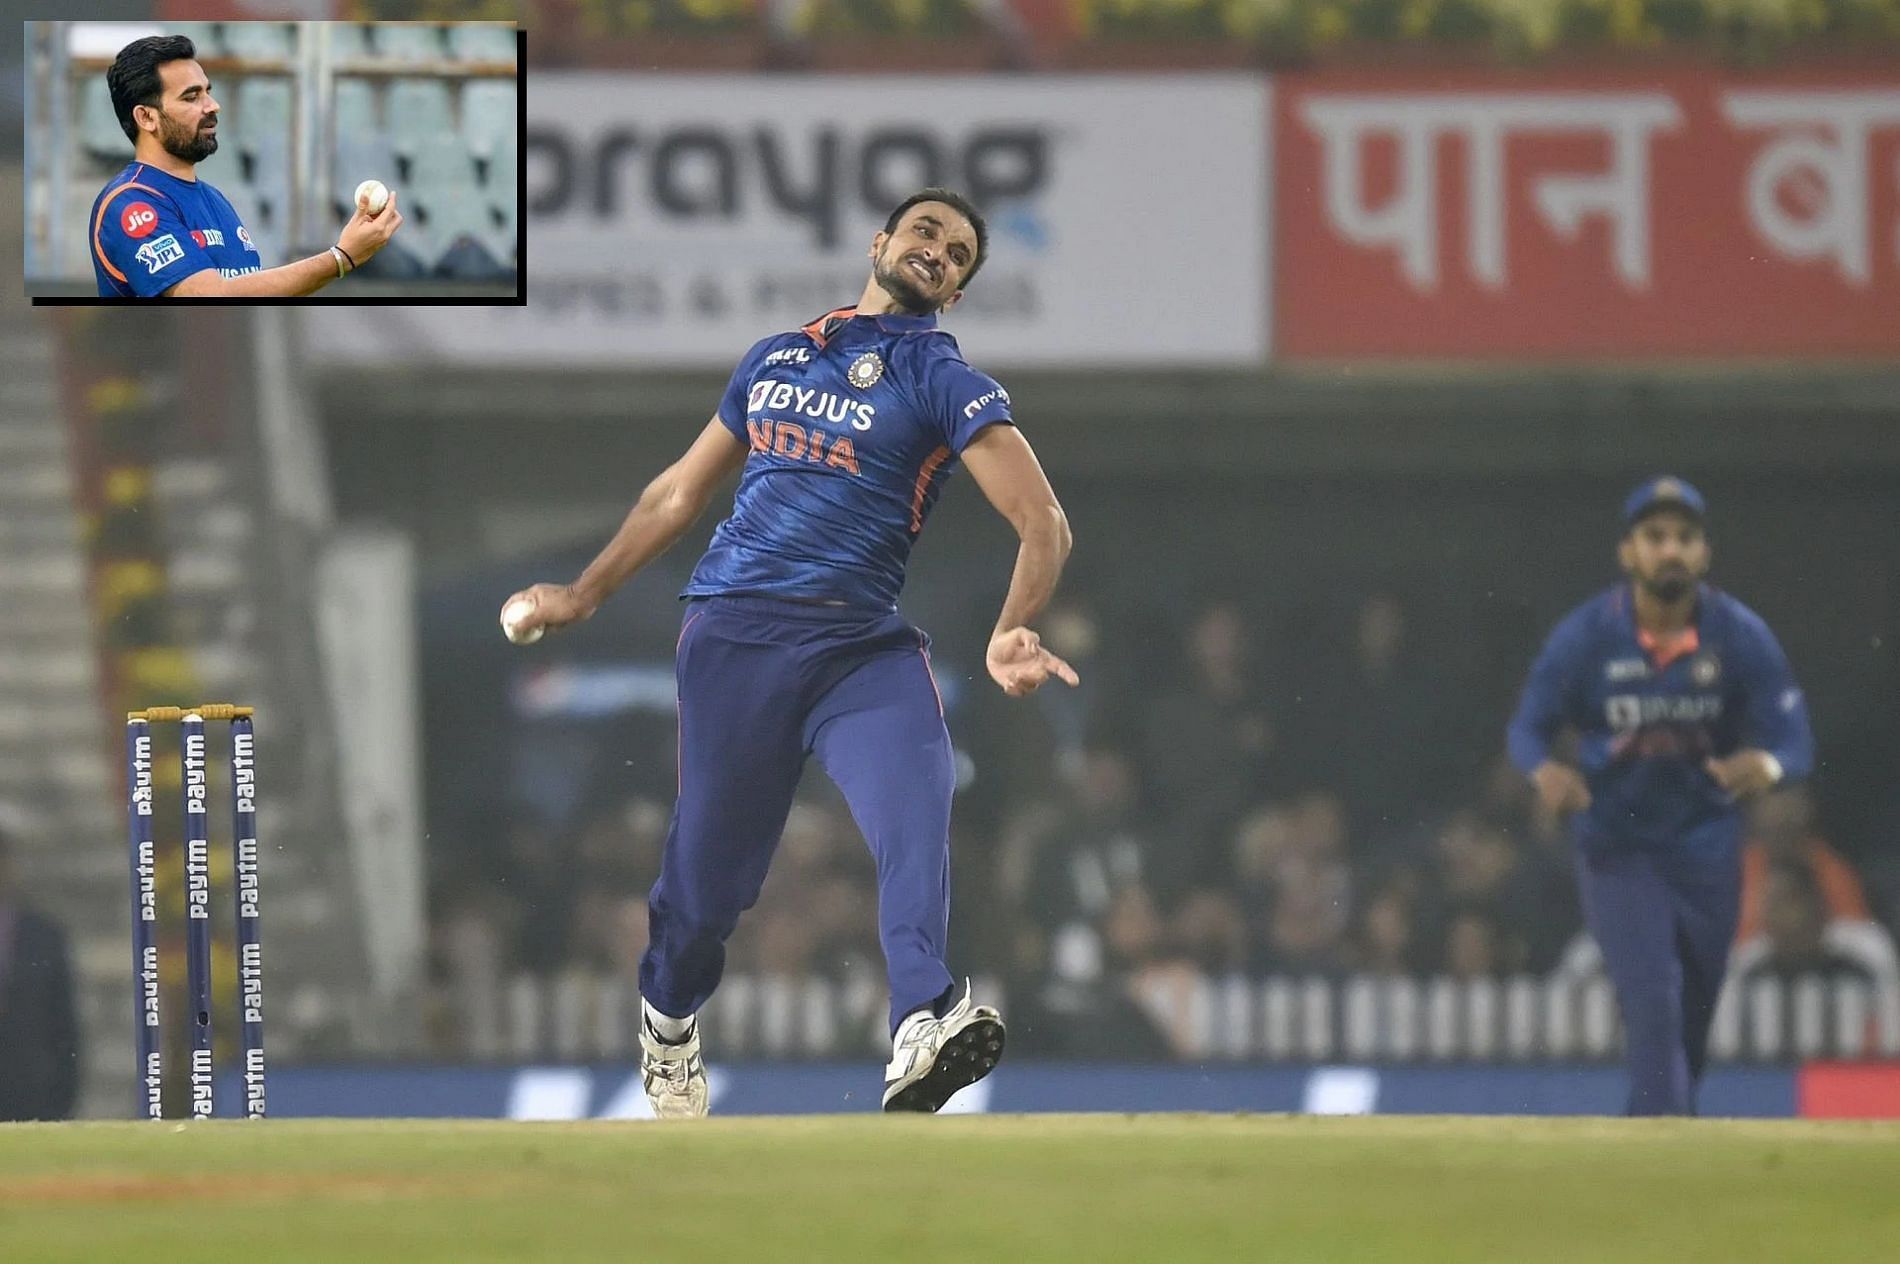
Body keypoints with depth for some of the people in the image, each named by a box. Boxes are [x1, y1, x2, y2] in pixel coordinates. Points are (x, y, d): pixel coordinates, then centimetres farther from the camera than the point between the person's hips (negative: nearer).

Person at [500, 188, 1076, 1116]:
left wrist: (1011, 634, -25)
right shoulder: (774, 360, 19)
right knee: (706, 866, 2)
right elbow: (681, 492, 32)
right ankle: (669, 1023, 32)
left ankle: (922, 1036, -45)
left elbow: (1042, 521, -7)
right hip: (732, 637, 3)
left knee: (915, 815, -28)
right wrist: (583, 594, 33)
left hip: (861, 647, -2)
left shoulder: (943, 381, 6)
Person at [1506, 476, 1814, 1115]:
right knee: (1653, 1004, -18)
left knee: (1692, 1021, 14)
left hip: (1707, 845, 3)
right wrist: (1544, 770, -30)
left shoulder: (1741, 636, -11)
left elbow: (1795, 741, -11)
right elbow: (1527, 727, -6)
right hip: (1616, 847, -3)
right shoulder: (1585, 637, -13)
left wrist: (1766, 765, -36)